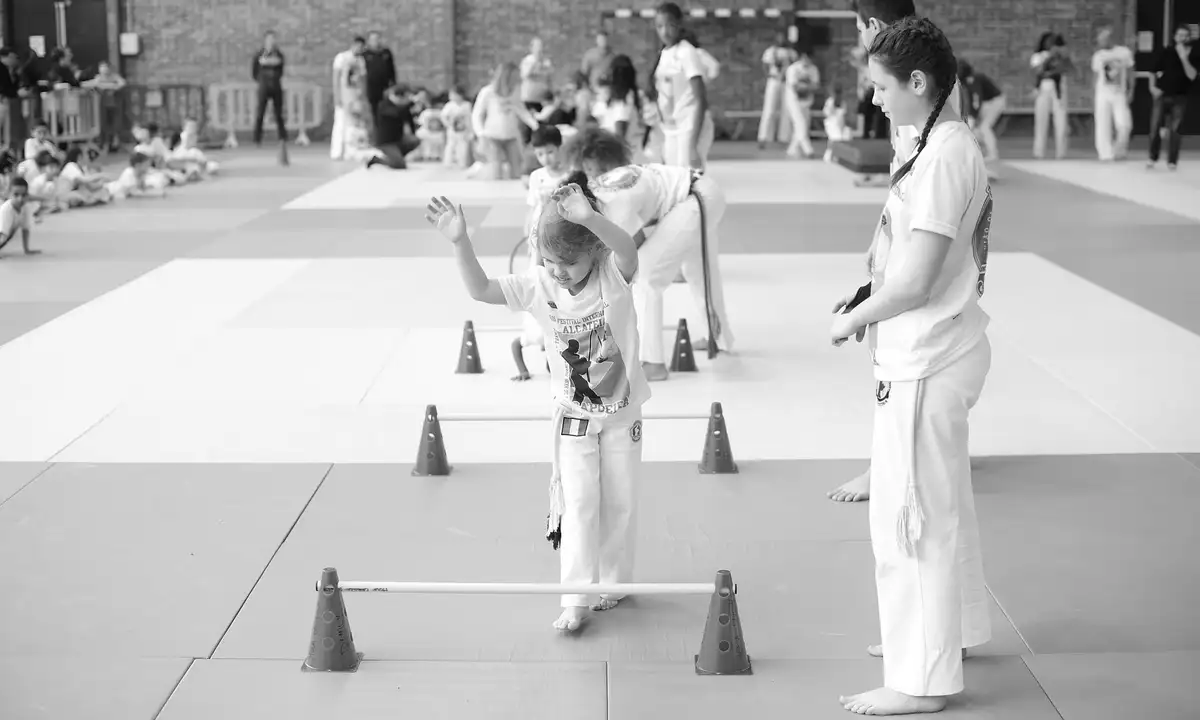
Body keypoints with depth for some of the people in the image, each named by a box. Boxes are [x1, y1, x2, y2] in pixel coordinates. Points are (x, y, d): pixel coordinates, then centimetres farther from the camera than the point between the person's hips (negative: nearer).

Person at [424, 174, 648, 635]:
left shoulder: (614, 276, -21)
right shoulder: (539, 286, -14)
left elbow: (628, 249, -44)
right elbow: (480, 289, -19)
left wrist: (589, 218, -62)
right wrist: (460, 242, -36)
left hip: (622, 411, -1)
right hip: (573, 414, 1)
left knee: (619, 501, 11)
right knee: (578, 502, -4)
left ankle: (613, 582, 30)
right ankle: (577, 599, 0)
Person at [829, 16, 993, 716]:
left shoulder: (943, 157, -23)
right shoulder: (956, 142, 8)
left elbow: (915, 280, -25)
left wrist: (854, 319, -10)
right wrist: (866, 298, 11)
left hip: (927, 361, -11)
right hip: (943, 346, 11)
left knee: (912, 516, -1)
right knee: (943, 505, 25)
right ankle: (955, 629, 43)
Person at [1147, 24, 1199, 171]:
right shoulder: (1166, 53, 0)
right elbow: (1154, 71, 9)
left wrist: (1184, 59, -22)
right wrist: (1152, 87, -3)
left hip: (1179, 98, -1)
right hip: (1162, 95, 1)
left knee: (1175, 130, -3)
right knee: (1155, 127, -2)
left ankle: (1172, 160, 7)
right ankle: (1153, 158, 12)